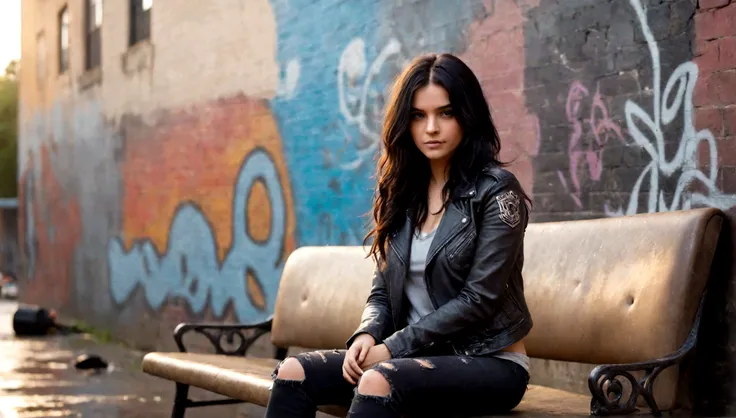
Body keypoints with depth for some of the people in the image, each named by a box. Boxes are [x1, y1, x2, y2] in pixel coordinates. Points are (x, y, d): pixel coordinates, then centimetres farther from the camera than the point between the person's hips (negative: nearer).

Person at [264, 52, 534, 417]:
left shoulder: (496, 190, -8)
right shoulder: (402, 193, 11)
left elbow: (479, 298, -15)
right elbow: (383, 291, 13)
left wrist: (392, 348, -16)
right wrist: (367, 336, -10)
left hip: (489, 362, -6)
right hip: (419, 358, 6)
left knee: (379, 381, -35)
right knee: (293, 373, -14)